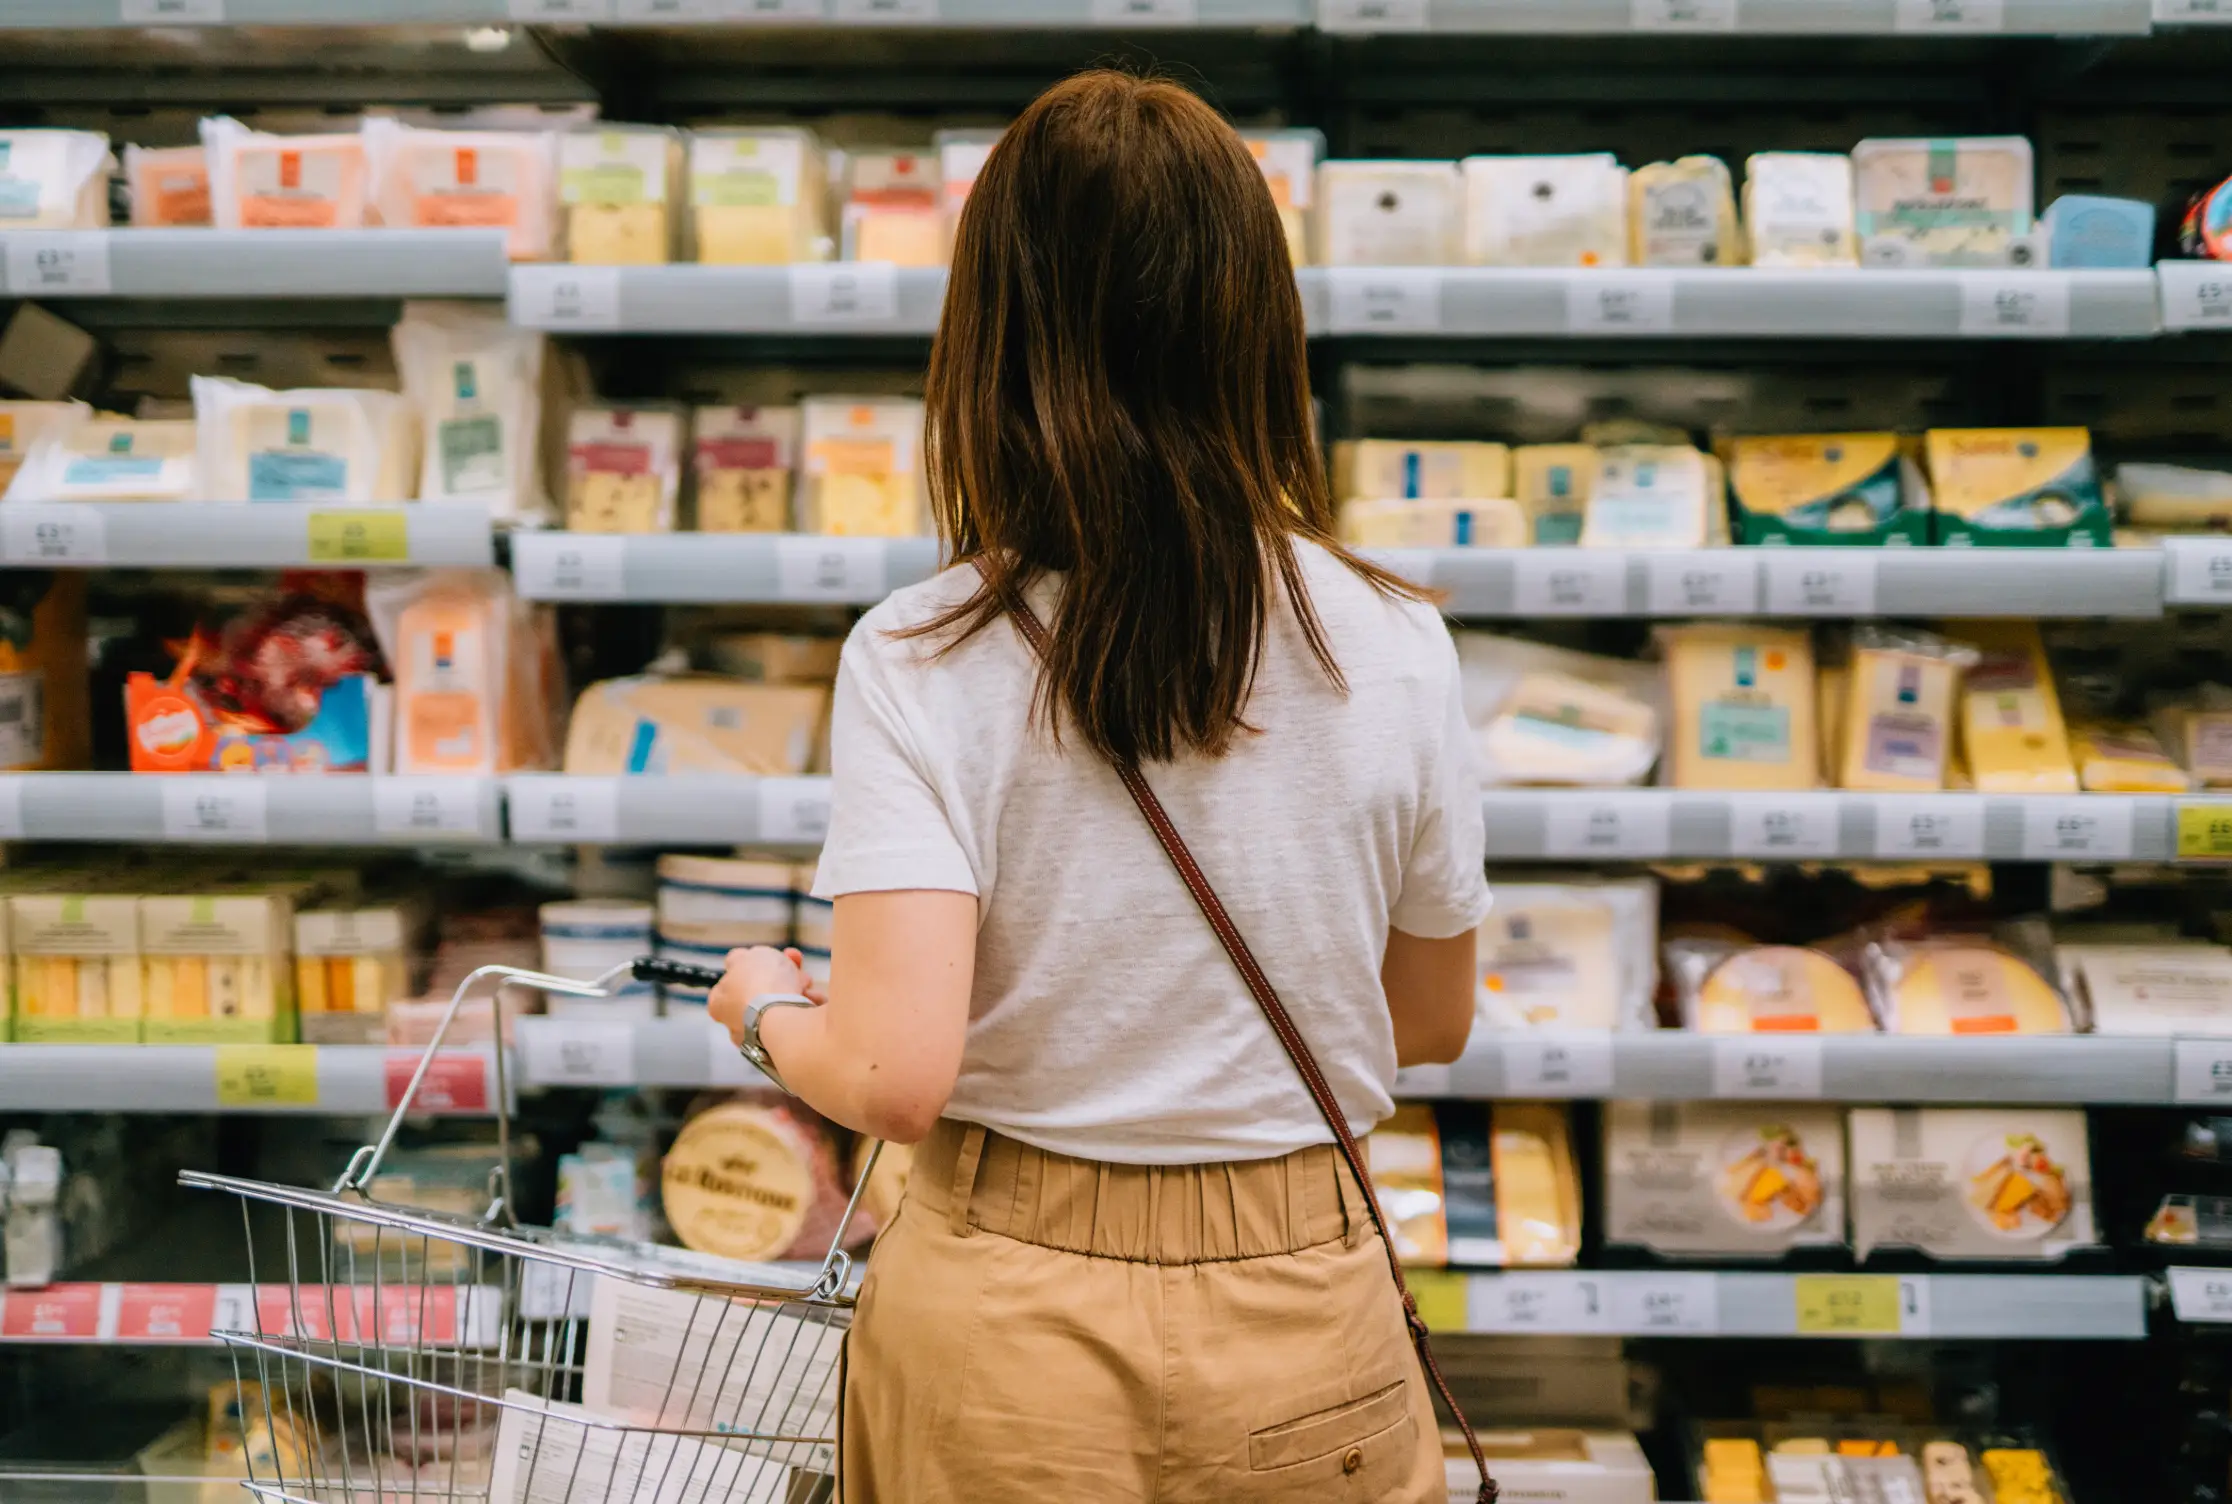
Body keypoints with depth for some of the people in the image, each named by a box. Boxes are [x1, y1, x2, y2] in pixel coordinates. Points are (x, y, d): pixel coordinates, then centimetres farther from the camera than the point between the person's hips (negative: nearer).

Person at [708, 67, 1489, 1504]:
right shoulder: (1393, 644, -8)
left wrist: (765, 1007, -1)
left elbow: (892, 1077, -22)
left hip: (1011, 1334, -1)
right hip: (1308, 1334, 2)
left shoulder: (923, 662, -17)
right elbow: (1433, 1021, 3)